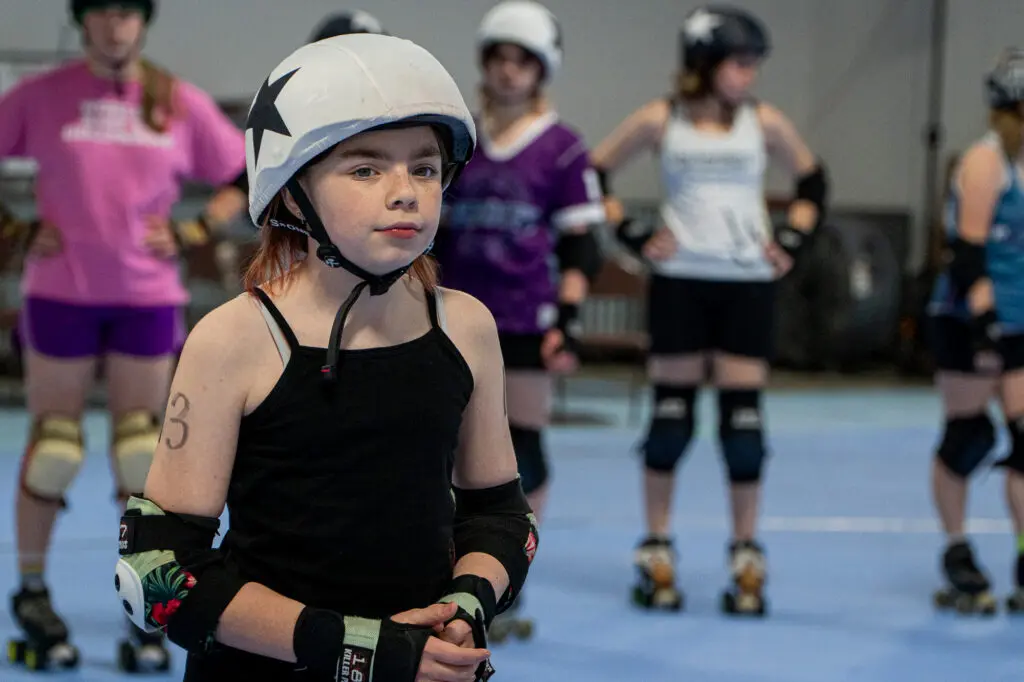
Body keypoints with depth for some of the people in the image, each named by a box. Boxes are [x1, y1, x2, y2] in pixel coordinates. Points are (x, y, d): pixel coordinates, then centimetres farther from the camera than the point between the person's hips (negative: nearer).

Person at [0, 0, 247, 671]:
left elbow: (246, 177, 10)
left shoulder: (183, 104, 2)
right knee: (54, 449, 3)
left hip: (149, 295, 2)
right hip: (60, 290, -2)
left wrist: (191, 233, -2)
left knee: (141, 453, 5)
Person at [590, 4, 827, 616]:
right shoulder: (660, 122, -2)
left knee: (743, 421, -1)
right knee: (671, 416, 3)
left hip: (748, 285, 1)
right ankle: (657, 554, 14)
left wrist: (791, 243, 5)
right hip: (680, 282, -1)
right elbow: (595, 173, 5)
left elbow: (813, 181, 15)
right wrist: (633, 236, -2)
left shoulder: (764, 123, 1)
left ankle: (746, 559, 8)